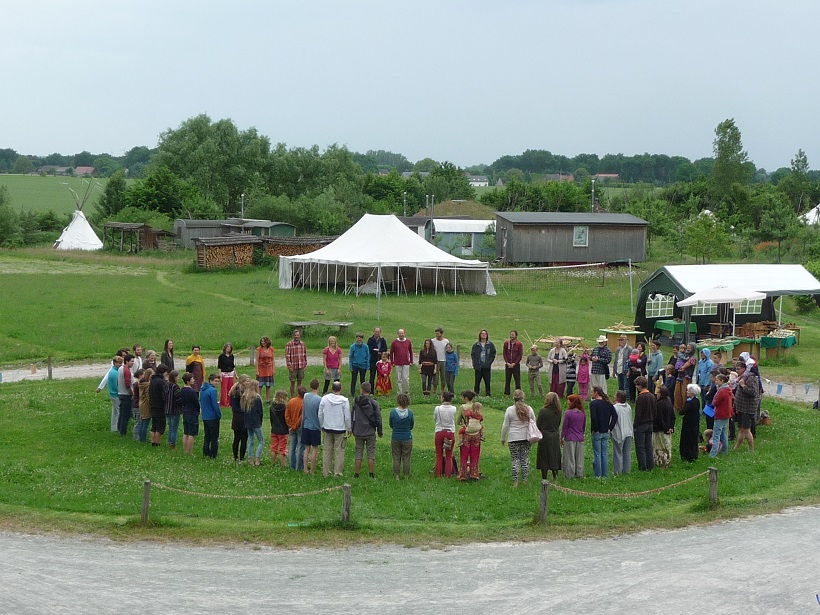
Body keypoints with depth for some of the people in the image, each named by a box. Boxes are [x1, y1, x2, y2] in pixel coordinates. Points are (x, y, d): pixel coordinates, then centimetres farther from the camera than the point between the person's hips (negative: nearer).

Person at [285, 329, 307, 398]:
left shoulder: (303, 344, 8)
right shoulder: (289, 344, -7)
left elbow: (305, 355, 14)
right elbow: (287, 355, -8)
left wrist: (305, 365, 10)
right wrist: (289, 366, -13)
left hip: (301, 367, 4)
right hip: (293, 367, -4)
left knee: (299, 382, 11)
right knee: (293, 382, 2)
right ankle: (292, 397, 9)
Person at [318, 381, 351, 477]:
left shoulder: (324, 399, -3)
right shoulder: (344, 400, -11)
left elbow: (320, 415, 4)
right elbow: (347, 417, -7)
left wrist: (322, 426, 18)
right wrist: (349, 428, 6)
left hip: (327, 428, 3)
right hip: (340, 429, -3)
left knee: (327, 450, 10)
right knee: (339, 451, 4)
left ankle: (326, 472, 13)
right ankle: (338, 472, 4)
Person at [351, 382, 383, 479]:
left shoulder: (355, 402, -4)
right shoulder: (373, 403, -8)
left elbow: (351, 417, 2)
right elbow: (378, 419, -4)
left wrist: (352, 429, 14)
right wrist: (379, 431, 8)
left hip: (358, 432, 1)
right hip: (371, 433, -1)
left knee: (358, 454, 8)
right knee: (371, 454, 5)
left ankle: (356, 474, 10)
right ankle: (372, 474, 6)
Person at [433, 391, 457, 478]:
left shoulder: (437, 409, -11)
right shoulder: (454, 409, -8)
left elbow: (434, 420, 3)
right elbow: (455, 421, 6)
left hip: (439, 432, -1)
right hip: (450, 432, 1)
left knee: (439, 456, 10)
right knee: (449, 456, 10)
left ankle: (438, 475, 12)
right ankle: (448, 475, 8)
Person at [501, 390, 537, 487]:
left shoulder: (509, 410, -6)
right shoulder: (529, 409, 1)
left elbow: (505, 426, -2)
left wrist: (503, 438, 9)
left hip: (514, 438, -2)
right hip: (527, 438, 2)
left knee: (515, 459, 2)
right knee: (525, 458, 10)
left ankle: (515, 482, -1)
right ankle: (525, 480, 15)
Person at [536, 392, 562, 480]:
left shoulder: (543, 411, -15)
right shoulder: (558, 412, -2)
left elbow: (538, 425, -10)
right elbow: (558, 424, 10)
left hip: (545, 435, -4)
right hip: (555, 436, 4)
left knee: (544, 457, 5)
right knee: (555, 456, 14)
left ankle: (544, 478, 6)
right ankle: (555, 475, 14)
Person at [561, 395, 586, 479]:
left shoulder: (568, 413, -12)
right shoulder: (582, 413, 4)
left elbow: (564, 427, -8)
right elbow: (584, 427, 13)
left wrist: (561, 438, 0)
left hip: (570, 439, -5)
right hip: (580, 439, 5)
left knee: (570, 458, 3)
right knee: (579, 458, 11)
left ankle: (570, 474, 5)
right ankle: (579, 474, 15)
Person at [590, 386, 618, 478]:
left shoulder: (593, 403, -12)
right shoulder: (608, 403, 7)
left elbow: (593, 418, -22)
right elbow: (615, 416, 2)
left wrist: (595, 429, -12)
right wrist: (610, 428, 3)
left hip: (597, 432, -6)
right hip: (606, 432, 6)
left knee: (597, 454, 0)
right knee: (605, 454, 10)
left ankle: (598, 475, 1)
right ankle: (605, 474, 13)